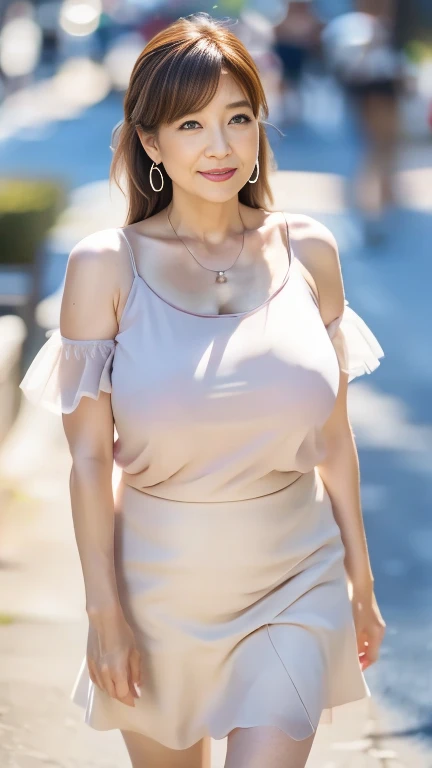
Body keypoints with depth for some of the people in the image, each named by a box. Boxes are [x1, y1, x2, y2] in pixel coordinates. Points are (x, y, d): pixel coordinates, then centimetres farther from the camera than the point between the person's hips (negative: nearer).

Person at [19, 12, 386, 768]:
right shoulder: (106, 267, -9)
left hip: (295, 583, 1)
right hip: (161, 584, -1)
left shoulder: (307, 251, -1)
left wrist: (361, 578, 9)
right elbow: (90, 457, -7)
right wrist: (103, 609, -9)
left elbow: (333, 435, 6)